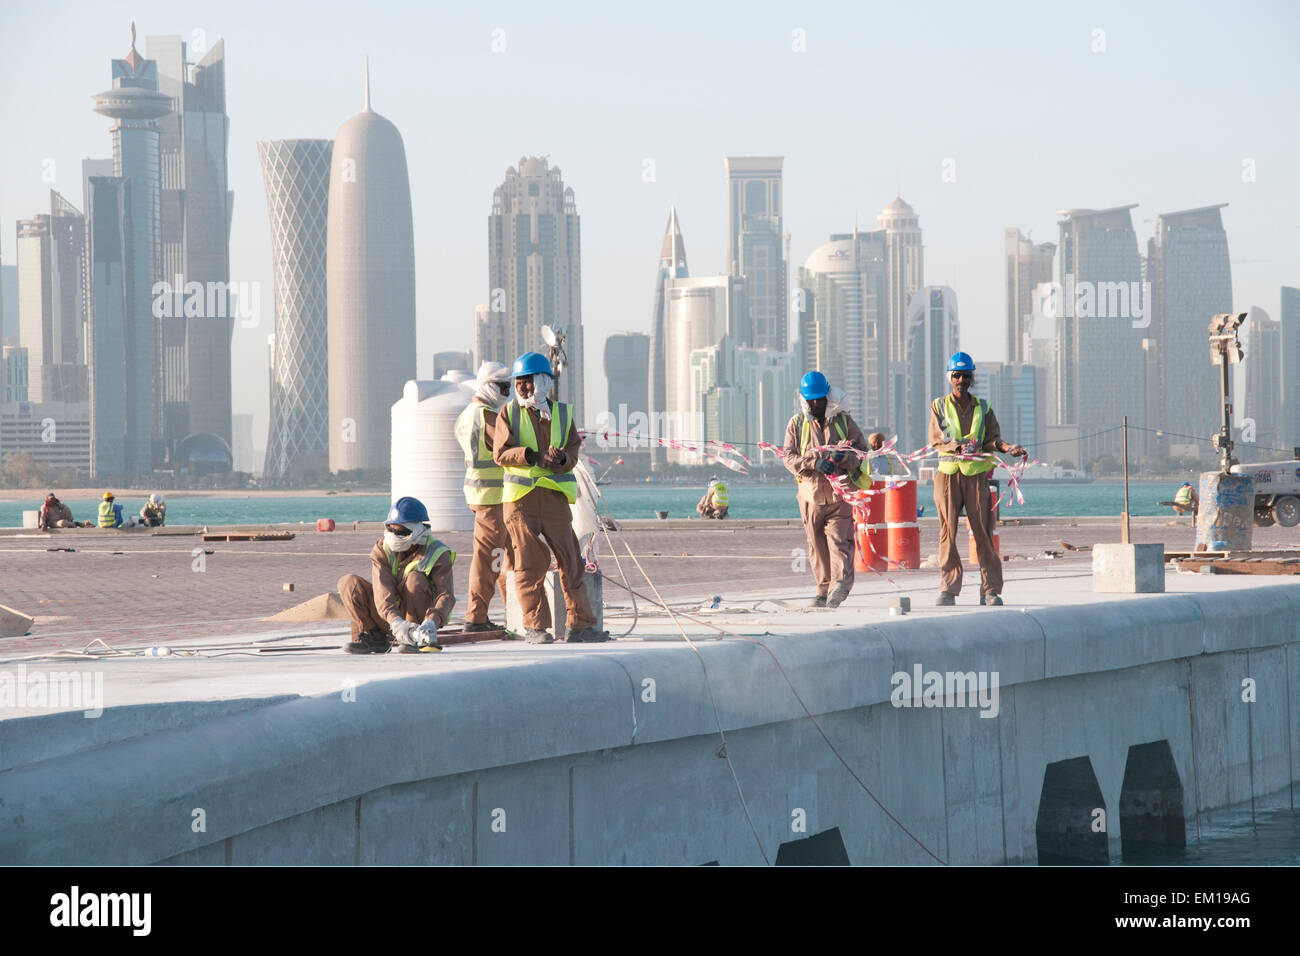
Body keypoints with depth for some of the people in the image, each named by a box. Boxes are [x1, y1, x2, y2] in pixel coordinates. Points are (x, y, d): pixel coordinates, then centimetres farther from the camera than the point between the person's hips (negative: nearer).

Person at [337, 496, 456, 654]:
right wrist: (396, 622, -43)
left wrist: (431, 622, -47)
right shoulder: (381, 550, -8)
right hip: (388, 616, 3)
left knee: (415, 579, -31)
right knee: (348, 582, -13)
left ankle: (416, 640, -22)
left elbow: (446, 595, -26)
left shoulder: (438, 555, -15)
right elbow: (383, 592, -23)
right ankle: (374, 637, -10)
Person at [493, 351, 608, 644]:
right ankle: (535, 627, 4)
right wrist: (534, 456, -19)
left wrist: (562, 458, -19)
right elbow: (501, 453, -5)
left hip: (555, 497, 2)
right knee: (529, 563, -1)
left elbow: (573, 449, 5)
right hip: (520, 497, -2)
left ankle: (580, 625, 8)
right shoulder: (509, 414, 5)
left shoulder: (562, 414, 10)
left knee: (570, 559, 2)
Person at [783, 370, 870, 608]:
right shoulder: (797, 424, 9)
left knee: (839, 539, -16)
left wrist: (844, 458, -15)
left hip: (840, 493, -2)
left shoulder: (843, 421, 7)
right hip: (811, 494, 2)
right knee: (817, 545, 5)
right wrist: (814, 463, -17)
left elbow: (863, 451, 6)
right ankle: (824, 591, 12)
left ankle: (840, 583, -28)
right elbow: (789, 457, 0)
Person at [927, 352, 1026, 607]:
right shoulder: (939, 406, 10)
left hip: (976, 473, 0)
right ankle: (949, 588, 1)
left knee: (983, 530, -5)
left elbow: (992, 439, 6)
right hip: (948, 472, 0)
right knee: (948, 530, -5)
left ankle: (990, 590, -3)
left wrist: (1008, 448, -14)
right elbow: (936, 441, 0)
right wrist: (960, 447, -17)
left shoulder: (983, 408, 13)